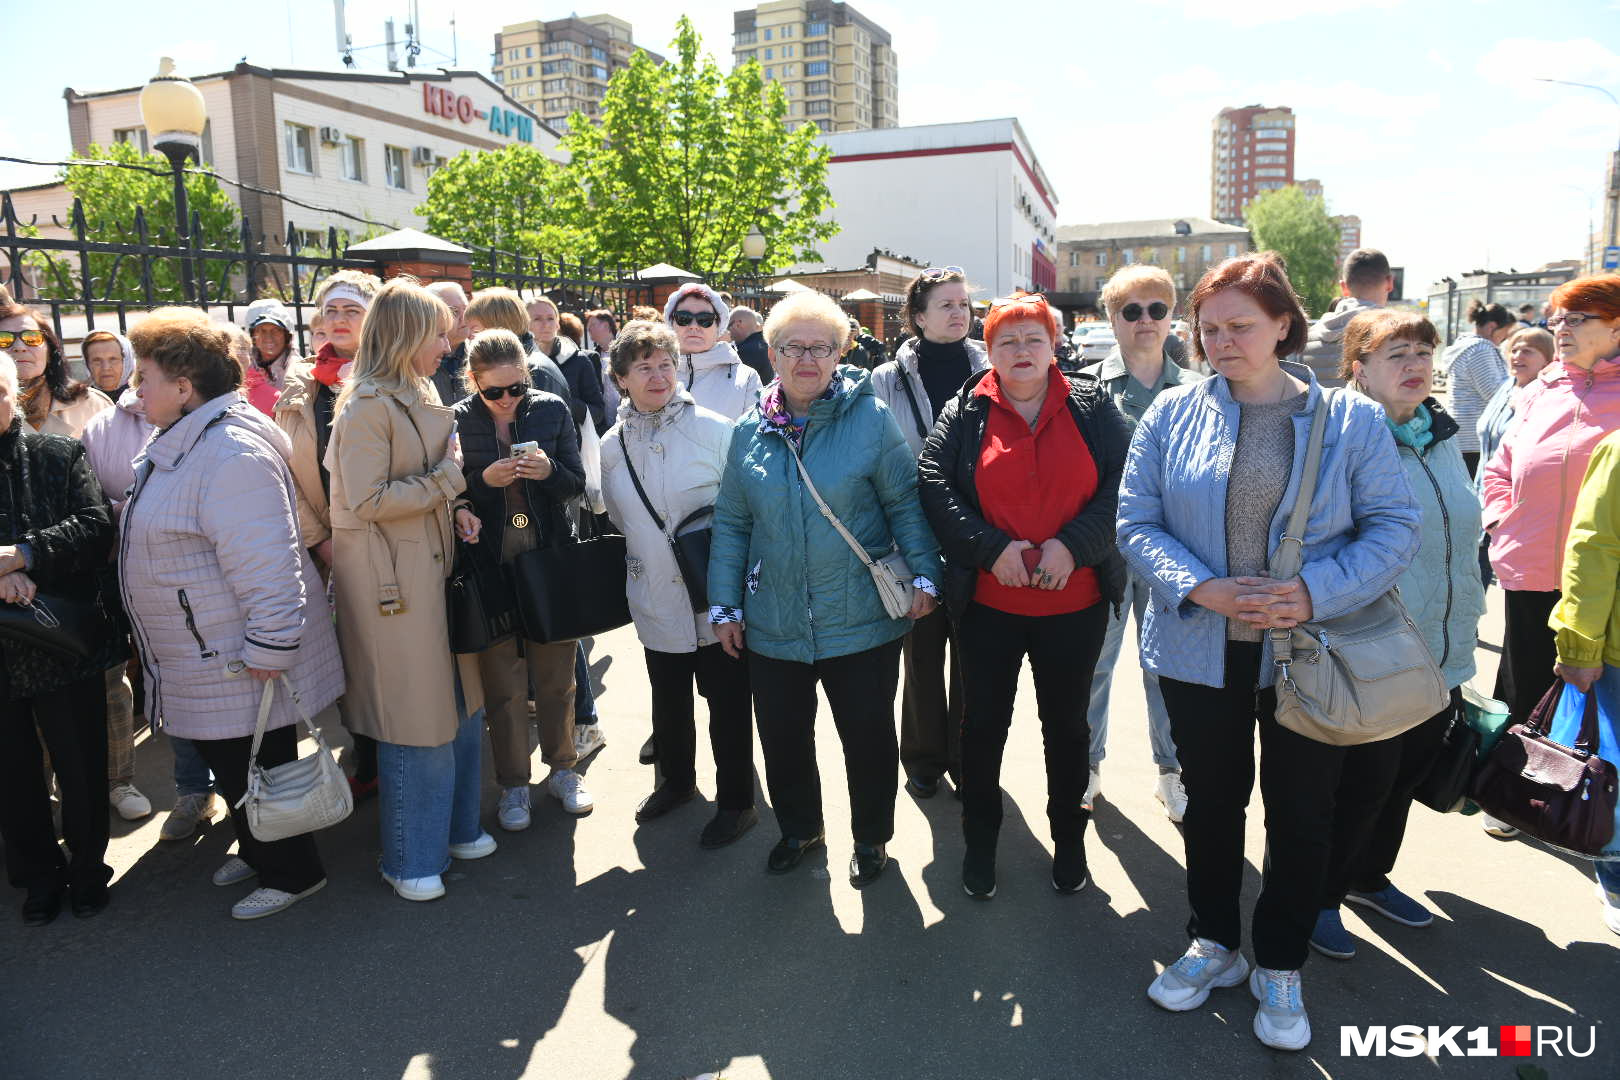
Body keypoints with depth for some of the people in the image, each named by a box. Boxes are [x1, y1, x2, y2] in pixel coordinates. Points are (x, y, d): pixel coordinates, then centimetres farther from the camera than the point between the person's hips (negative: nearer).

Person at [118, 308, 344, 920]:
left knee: (254, 770, 5)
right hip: (207, 661, 10)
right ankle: (256, 850, 41)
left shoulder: (230, 454, -25)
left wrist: (268, 648, -28)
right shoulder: (183, 443, 11)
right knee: (228, 765, 22)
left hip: (241, 666, -10)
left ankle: (291, 874, 24)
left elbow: (265, 566, -29)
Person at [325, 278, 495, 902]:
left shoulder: (418, 396, 15)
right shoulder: (367, 405, -14)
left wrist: (453, 510, 5)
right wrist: (447, 481, -13)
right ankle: (410, 859, 19)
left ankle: (454, 827, 33)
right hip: (391, 576, -9)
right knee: (417, 717, 1)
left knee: (460, 705, 14)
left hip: (434, 564, 9)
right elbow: (367, 500, -20)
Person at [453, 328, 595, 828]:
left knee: (557, 674, 10)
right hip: (490, 563, -1)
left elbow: (577, 482, 3)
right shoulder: (456, 420, -4)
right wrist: (484, 480, -19)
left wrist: (549, 471, -17)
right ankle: (513, 784, 22)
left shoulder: (551, 409, 0)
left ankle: (562, 768, 29)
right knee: (502, 680, 6)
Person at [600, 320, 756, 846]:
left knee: (727, 703, 7)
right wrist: (644, 562, 14)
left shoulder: (714, 429, -9)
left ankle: (736, 802, 25)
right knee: (668, 703, 20)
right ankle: (676, 779, 44)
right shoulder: (612, 446, 3)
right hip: (656, 601, 4)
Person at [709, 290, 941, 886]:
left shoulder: (871, 418, -6)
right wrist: (724, 603, 5)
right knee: (782, 737, 15)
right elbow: (731, 523, 7)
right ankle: (799, 827, 41)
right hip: (773, 624, 3)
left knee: (868, 736, 11)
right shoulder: (750, 431, 4)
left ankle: (871, 837, 35)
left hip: (861, 619, -3)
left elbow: (905, 503, -3)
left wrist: (923, 574, -11)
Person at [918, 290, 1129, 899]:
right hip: (988, 602, 0)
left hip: (1076, 602, 1)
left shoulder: (1091, 406, 2)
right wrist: (992, 547, -16)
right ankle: (979, 839, 29)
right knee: (984, 722, 10)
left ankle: (1069, 836, 35)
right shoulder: (965, 413, 1)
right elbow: (934, 484, -6)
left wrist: (1074, 545, -16)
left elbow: (1121, 483, -3)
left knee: (1066, 721, 15)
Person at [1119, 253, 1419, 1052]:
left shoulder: (1352, 420, -5)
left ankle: (1280, 969, 33)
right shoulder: (1173, 414, -3)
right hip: (1199, 651, 1)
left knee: (1302, 814, 12)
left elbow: (1395, 528, -6)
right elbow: (1137, 521, -4)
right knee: (1210, 800, 16)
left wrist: (1317, 593, -21)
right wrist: (1200, 588, -20)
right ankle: (1214, 944, 38)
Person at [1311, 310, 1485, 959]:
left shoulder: (1443, 438, 9)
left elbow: (1461, 543, 19)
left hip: (1442, 660, 8)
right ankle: (1319, 897, 24)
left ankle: (1369, 876, 42)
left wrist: (1462, 636, 20)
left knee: (1404, 779, 20)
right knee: (1363, 782, 3)